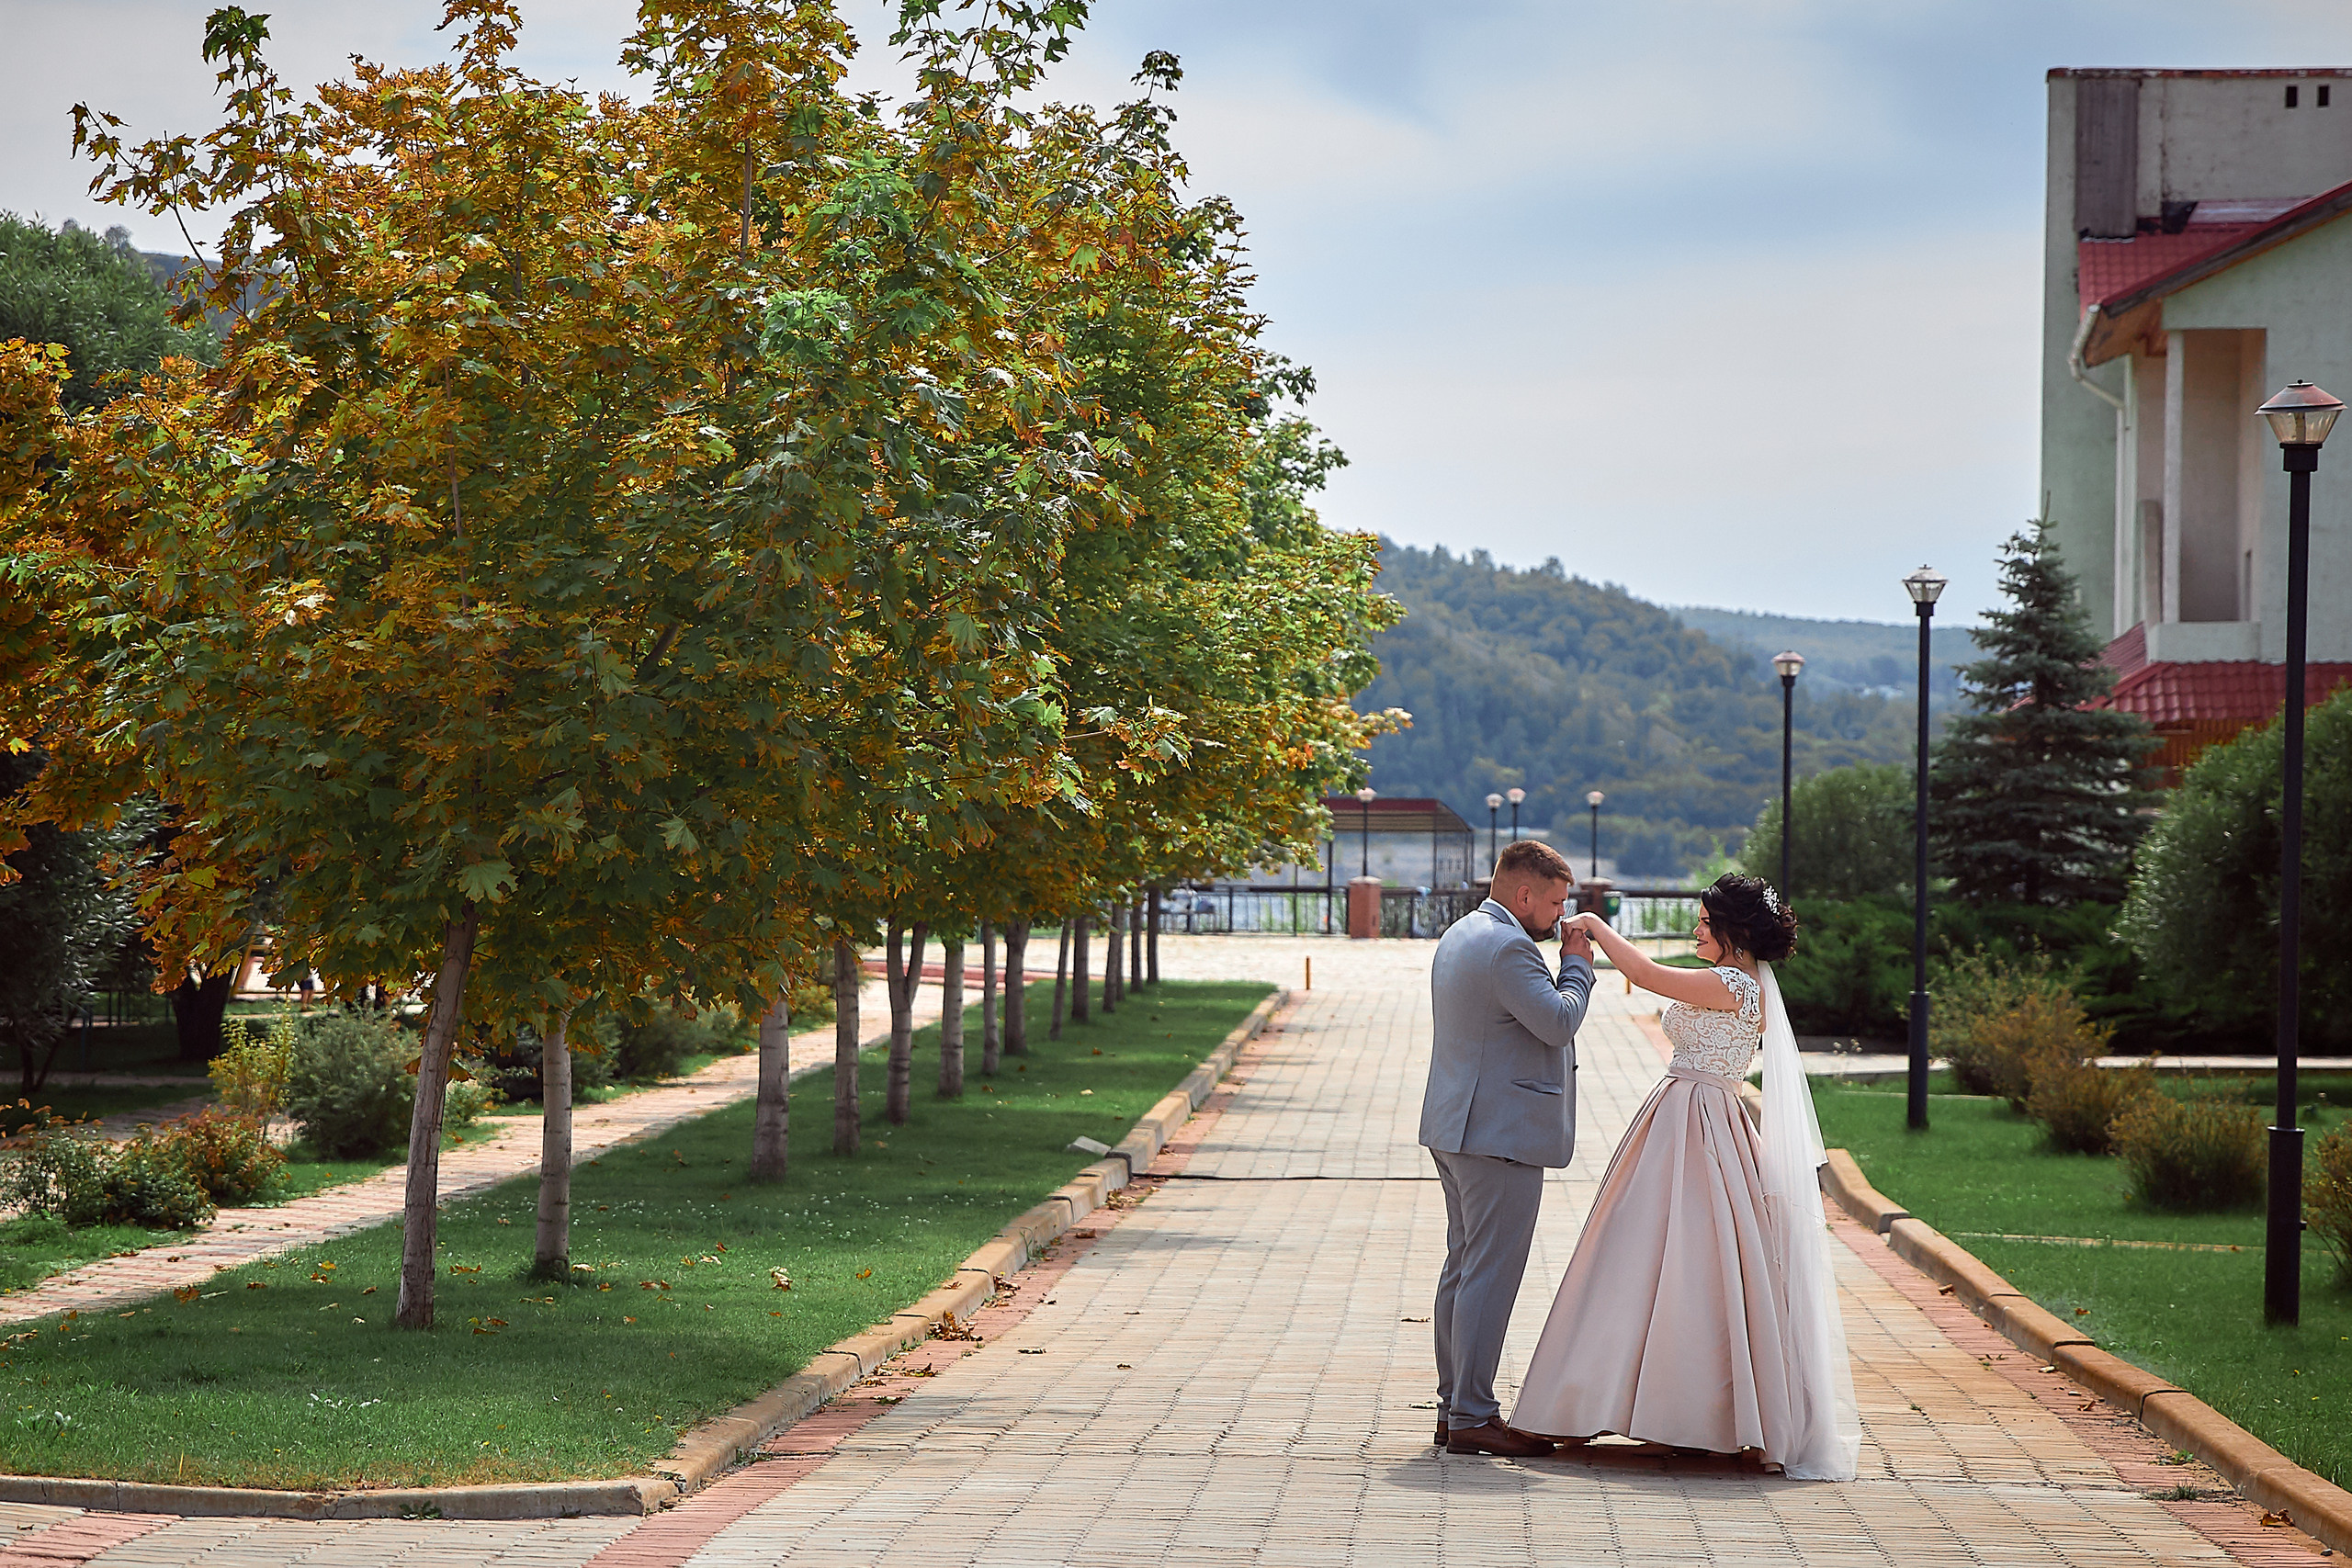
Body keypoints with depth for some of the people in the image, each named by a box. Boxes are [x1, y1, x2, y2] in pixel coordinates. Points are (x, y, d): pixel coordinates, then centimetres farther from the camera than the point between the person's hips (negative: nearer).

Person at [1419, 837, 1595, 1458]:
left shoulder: (1460, 936, 17)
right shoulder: (1507, 948, -17)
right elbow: (1559, 1022, -17)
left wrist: (1565, 963, 14)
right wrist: (1576, 964, -4)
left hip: (1457, 1129, 11)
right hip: (1501, 1134, -11)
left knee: (1464, 1268, 13)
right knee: (1490, 1274, -8)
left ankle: (1454, 1407, 17)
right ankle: (1471, 1417, -7)